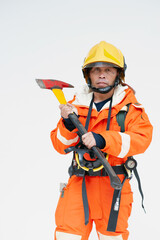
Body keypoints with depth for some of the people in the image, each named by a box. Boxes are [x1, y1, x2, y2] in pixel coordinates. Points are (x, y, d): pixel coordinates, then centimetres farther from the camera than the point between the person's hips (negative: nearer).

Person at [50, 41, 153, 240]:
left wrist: (102, 140, -27)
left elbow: (142, 139, -15)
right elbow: (61, 146, 8)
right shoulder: (77, 104, 8)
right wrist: (68, 125, -14)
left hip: (113, 183, -1)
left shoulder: (129, 106, 1)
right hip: (80, 181, 2)